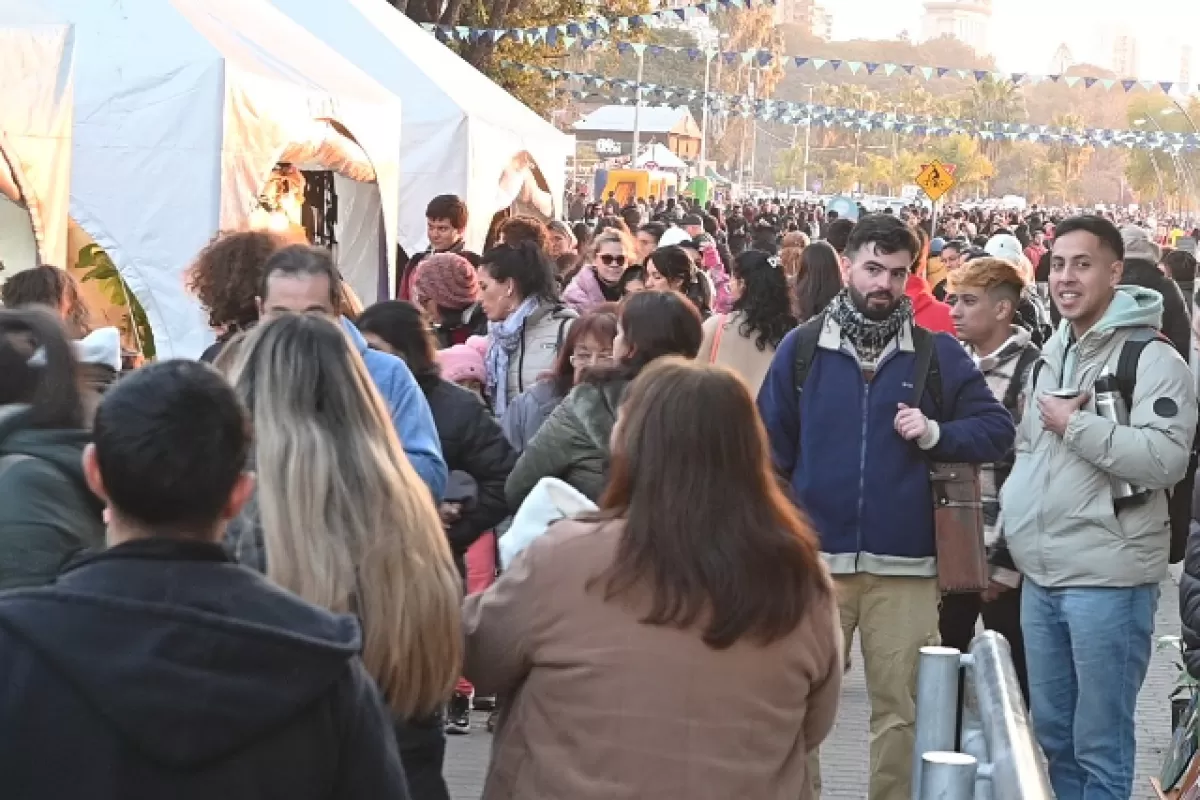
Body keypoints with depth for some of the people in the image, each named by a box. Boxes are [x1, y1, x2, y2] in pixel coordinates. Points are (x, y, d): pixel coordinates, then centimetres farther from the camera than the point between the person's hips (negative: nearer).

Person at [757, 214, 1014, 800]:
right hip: (814, 558, 0)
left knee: (900, 707, 7)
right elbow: (770, 448, 6)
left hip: (904, 564, 0)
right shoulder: (803, 346, 3)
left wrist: (936, 434, -12)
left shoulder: (938, 354, 3)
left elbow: (996, 430, 5)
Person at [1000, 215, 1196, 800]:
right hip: (1040, 575, 8)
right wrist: (1007, 533, 15)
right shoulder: (1050, 356, 14)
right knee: (1052, 732, 16)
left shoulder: (1152, 358, -10)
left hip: (1108, 578, -7)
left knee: (1100, 744, -1)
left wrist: (1075, 423, -18)